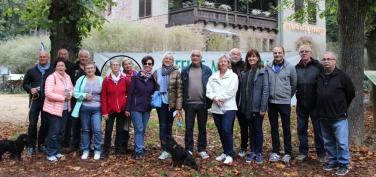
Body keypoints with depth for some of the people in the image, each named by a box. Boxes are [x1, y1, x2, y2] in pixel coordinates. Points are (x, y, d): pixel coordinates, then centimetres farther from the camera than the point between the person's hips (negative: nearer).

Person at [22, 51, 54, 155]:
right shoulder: (32, 71, 7)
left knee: (45, 124, 8)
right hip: (35, 100, 1)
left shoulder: (53, 71, 0)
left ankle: (41, 144, 21)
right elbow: (25, 84, 12)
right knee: (32, 124, 1)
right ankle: (31, 146, 11)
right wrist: (30, 89, -8)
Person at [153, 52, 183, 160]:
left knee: (169, 126, 6)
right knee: (163, 126, -1)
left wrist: (178, 107, -13)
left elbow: (179, 91, -8)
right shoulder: (157, 73, 5)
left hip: (172, 104, -2)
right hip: (161, 103, 2)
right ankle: (165, 150, 2)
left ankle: (168, 148, 18)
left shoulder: (176, 73, -5)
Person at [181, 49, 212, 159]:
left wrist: (209, 102, -5)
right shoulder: (185, 71, 5)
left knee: (202, 128, 9)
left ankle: (202, 150, 19)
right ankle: (188, 150, 16)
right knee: (188, 128, 5)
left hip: (202, 104, 0)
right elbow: (182, 87, 4)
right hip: (189, 103, 1)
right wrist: (182, 102, -2)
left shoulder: (206, 70, 2)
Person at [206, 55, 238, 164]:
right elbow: (208, 91, 4)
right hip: (216, 108, 5)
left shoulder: (233, 76, 1)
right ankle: (225, 152, 24)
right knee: (221, 132, 10)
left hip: (229, 107, -5)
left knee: (226, 130, -15)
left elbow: (230, 91, -10)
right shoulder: (213, 77, 14)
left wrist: (218, 97, -12)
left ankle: (229, 154, -4)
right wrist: (215, 98, -14)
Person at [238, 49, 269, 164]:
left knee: (258, 129, 4)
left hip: (257, 106, -5)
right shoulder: (244, 72, 11)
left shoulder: (262, 71, -5)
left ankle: (259, 153, 14)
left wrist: (263, 107, -15)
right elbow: (242, 89, 9)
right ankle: (252, 152, 22)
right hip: (246, 107, 5)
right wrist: (241, 105, 3)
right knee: (251, 129, 13)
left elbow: (265, 90, -10)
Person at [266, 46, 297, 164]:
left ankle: (288, 153, 13)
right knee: (274, 128, 10)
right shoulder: (268, 67, 1)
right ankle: (275, 152, 19)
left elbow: (294, 84, 6)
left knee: (286, 128, 5)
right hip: (271, 102, 2)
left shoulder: (290, 67, -2)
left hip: (284, 102, -2)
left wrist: (288, 95, 9)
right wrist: (269, 95, 6)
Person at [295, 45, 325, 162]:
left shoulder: (318, 66, -5)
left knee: (318, 129, 6)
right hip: (301, 104, 4)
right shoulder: (296, 68, 7)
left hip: (315, 104, -4)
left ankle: (321, 153, 18)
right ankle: (303, 152, 22)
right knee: (301, 129, 10)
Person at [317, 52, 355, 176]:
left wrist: (342, 108, 9)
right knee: (328, 142, 15)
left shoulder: (342, 76, -7)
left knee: (342, 142, 1)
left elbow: (351, 93, 3)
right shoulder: (320, 77, 6)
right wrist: (322, 109, 13)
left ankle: (344, 164, 14)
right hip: (323, 117, 5)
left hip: (339, 117, -5)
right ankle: (333, 162, 28)